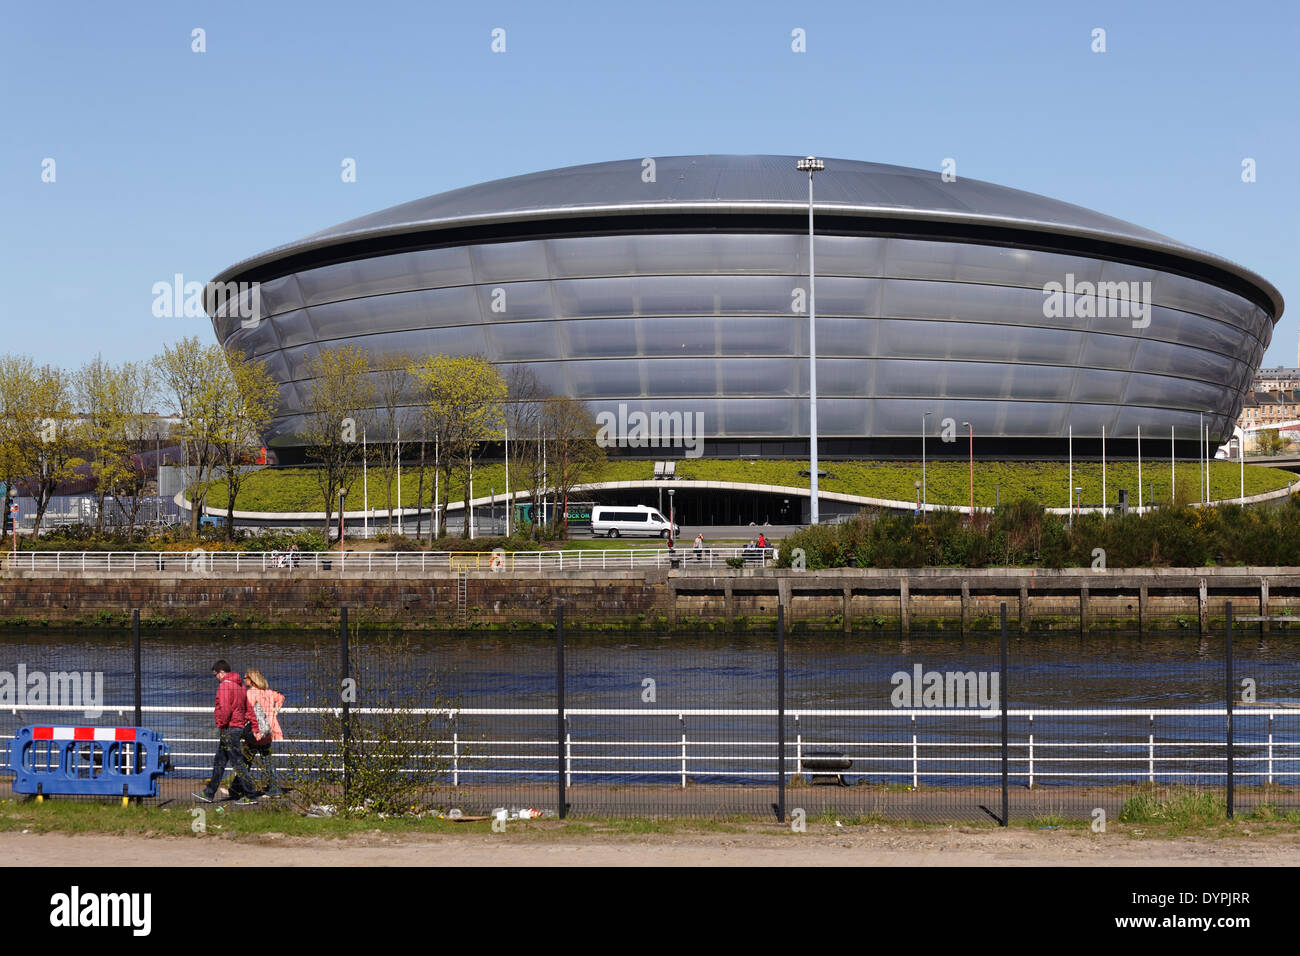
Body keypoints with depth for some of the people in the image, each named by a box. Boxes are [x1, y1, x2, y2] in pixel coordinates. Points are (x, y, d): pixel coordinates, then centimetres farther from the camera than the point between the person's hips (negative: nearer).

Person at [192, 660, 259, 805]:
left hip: (228, 728, -10)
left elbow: (225, 709, -22)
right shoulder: (239, 686, 16)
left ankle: (248, 795, -7)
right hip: (238, 727, 10)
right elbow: (247, 709, 18)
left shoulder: (225, 685, -13)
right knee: (219, 762, 15)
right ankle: (209, 794, 20)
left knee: (237, 762, -7)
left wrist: (221, 725, -13)